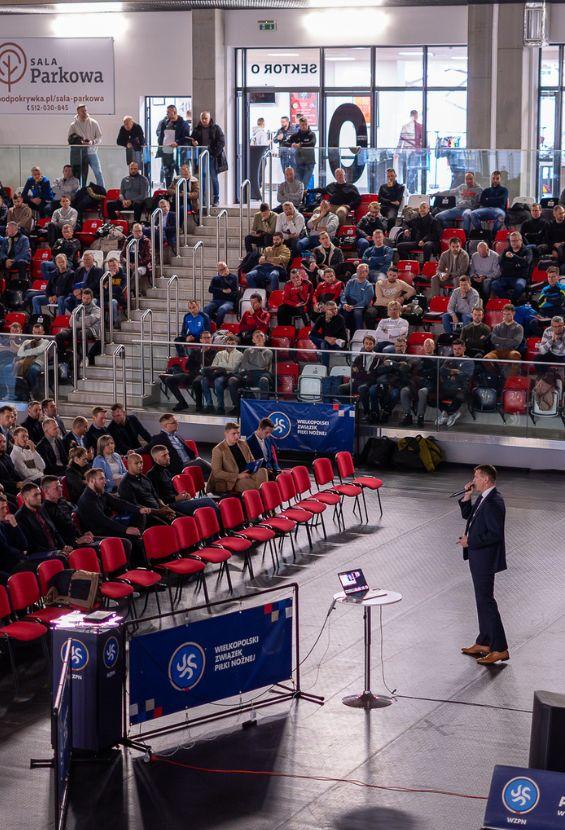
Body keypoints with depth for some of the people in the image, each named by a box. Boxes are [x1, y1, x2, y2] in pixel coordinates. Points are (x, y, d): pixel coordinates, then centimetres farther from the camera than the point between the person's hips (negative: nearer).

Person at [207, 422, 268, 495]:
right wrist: (238, 476, -16)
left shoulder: (243, 444, 15)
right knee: (254, 485, -33)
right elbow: (217, 473, -9)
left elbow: (251, 460, 25)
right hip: (234, 482, -6)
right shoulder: (218, 450, -3)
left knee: (262, 471, -26)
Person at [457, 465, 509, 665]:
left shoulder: (493, 502, -23)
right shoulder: (483, 498, 8)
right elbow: (467, 515, 20)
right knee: (483, 599, 17)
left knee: (486, 601, -7)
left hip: (485, 558, -10)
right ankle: (484, 642, 28)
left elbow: (495, 534, -26)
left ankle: (500, 649, -4)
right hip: (478, 557, 10)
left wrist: (470, 541, -19)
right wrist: (467, 496, 5)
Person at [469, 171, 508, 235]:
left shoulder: (504, 190, 21)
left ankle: (493, 234, -36)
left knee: (501, 214, -42)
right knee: (473, 213, -30)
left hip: (498, 209, -3)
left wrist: (488, 200, 10)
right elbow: (481, 202, 15)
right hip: (486, 209, 3)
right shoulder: (486, 190, 28)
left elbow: (501, 201, 3)